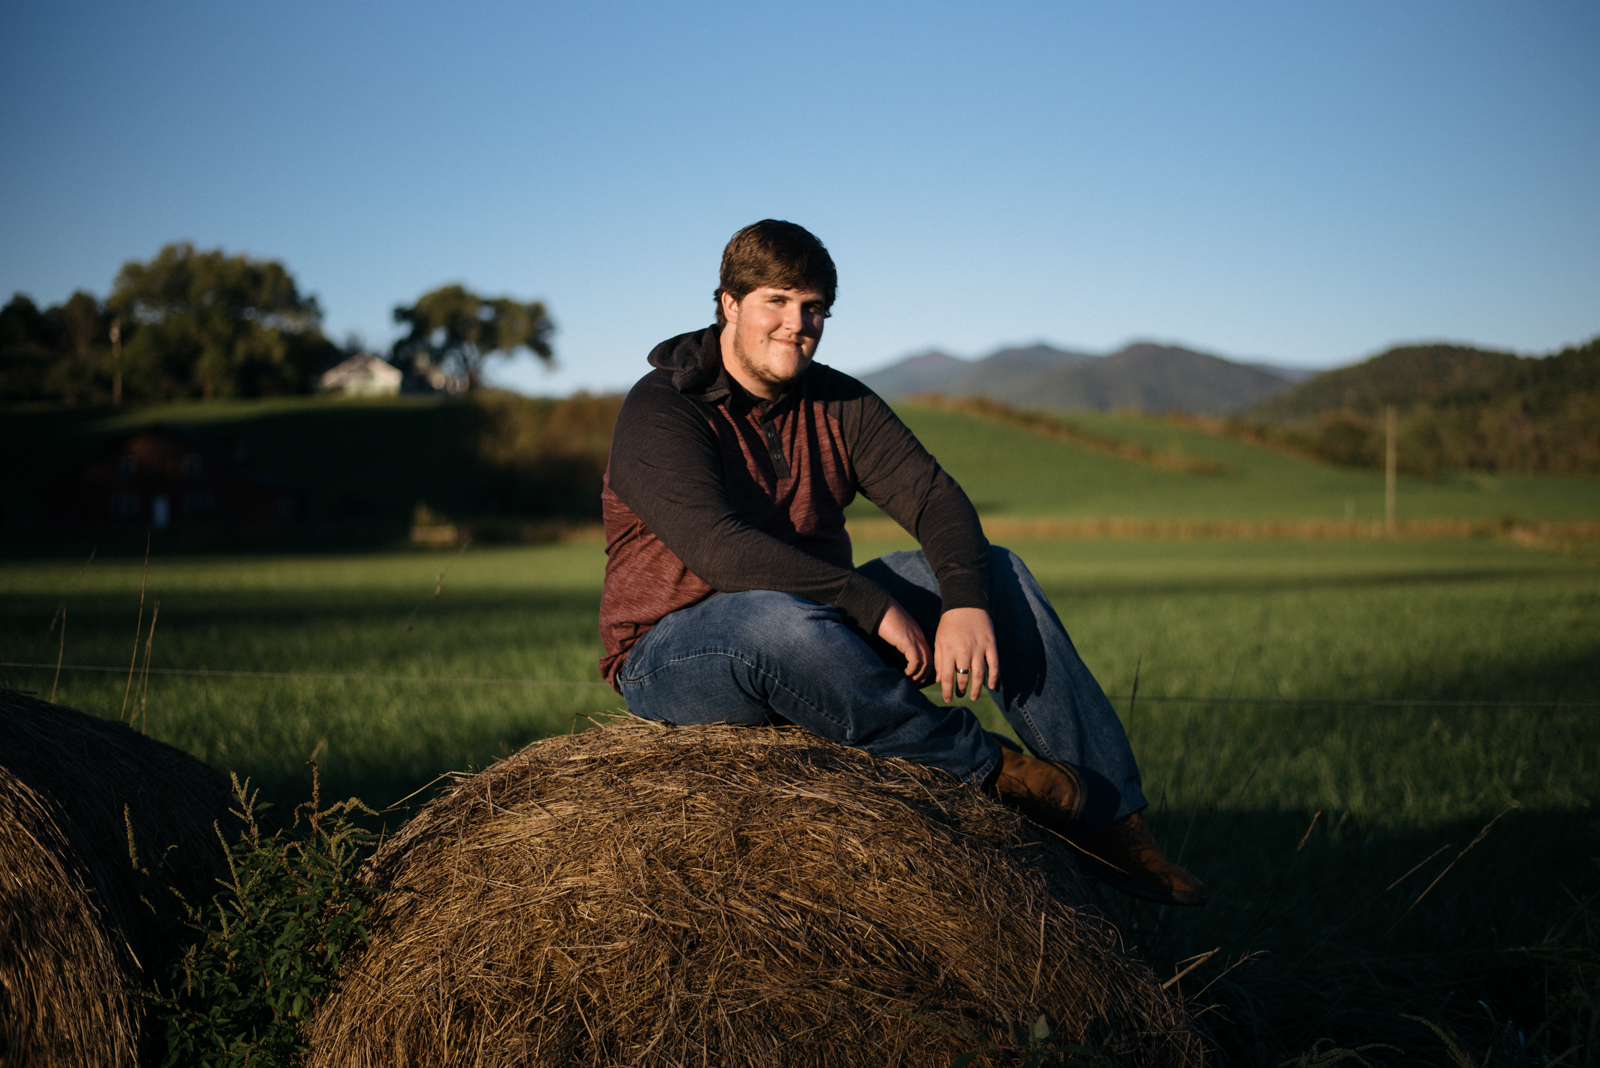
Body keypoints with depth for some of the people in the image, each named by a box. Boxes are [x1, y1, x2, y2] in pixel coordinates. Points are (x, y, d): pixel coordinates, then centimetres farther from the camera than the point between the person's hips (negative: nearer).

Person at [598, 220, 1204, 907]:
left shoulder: (839, 405, 4)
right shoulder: (660, 410, -15)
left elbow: (934, 498, -6)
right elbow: (717, 546, -29)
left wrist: (967, 602, -26)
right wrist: (873, 604, -32)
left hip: (805, 627, 7)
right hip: (672, 657, -6)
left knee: (994, 570, -6)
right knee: (779, 618, -41)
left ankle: (1110, 819, -7)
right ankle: (988, 768, -21)